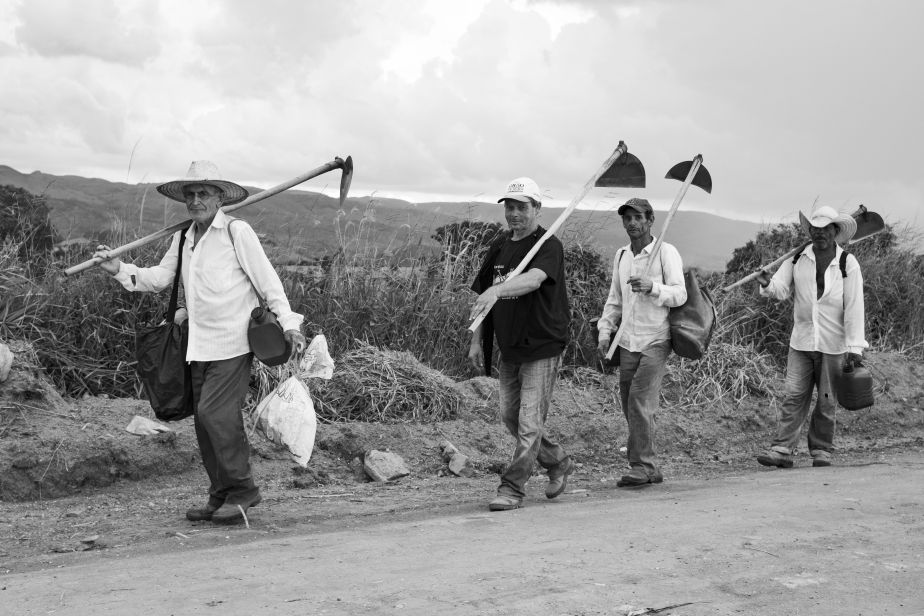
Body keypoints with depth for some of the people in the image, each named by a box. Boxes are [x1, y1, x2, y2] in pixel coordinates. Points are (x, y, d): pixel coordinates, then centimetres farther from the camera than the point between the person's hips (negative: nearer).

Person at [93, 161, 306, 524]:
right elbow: (159, 277, 16)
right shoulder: (183, 237, 14)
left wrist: (288, 324, -13)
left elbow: (267, 280, -8)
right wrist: (119, 269, 2)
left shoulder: (237, 232, -7)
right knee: (205, 420, 8)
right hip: (199, 345, 7)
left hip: (233, 342, -7)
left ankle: (242, 490, 0)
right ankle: (221, 497, 19)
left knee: (216, 412, -15)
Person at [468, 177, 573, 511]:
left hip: (542, 348, -8)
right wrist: (477, 340, 8)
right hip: (508, 349, 8)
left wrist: (497, 289, -49)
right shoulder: (499, 248, 10)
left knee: (529, 423, -5)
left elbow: (534, 279, -33)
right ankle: (559, 464, 35)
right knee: (510, 416, 16)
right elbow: (482, 296, 14)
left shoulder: (548, 246, -12)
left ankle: (512, 490, 5)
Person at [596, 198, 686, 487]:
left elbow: (680, 294, -11)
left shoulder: (666, 252, -3)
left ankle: (642, 465, -10)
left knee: (640, 399, -17)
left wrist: (652, 287, -28)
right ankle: (650, 468, 14)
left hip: (656, 340, -6)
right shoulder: (620, 256, 15)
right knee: (629, 403, 5)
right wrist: (604, 332, 9)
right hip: (628, 342, 6)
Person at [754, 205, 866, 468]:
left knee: (826, 401, 5)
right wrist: (768, 285, -26)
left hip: (834, 345, -2)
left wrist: (855, 346, -9)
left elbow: (854, 307, -5)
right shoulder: (797, 259, 4)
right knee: (793, 397, -3)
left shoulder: (848, 264, -3)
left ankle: (821, 451, 17)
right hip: (801, 341, 2)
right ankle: (782, 450, -4)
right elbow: (781, 289, -2)